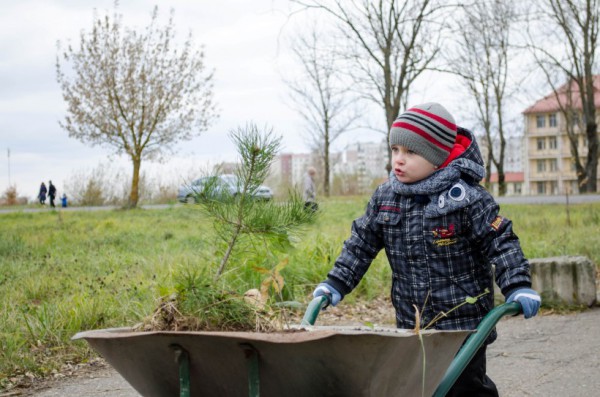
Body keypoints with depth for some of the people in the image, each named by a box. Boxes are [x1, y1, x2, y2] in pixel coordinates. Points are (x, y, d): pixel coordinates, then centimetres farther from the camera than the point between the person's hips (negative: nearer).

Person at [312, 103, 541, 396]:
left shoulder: (466, 197, -13)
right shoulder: (384, 197, 3)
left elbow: (501, 243, -11)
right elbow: (361, 243, 11)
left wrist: (519, 287, -21)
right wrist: (336, 283, 8)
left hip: (463, 322, -5)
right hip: (411, 323, 5)